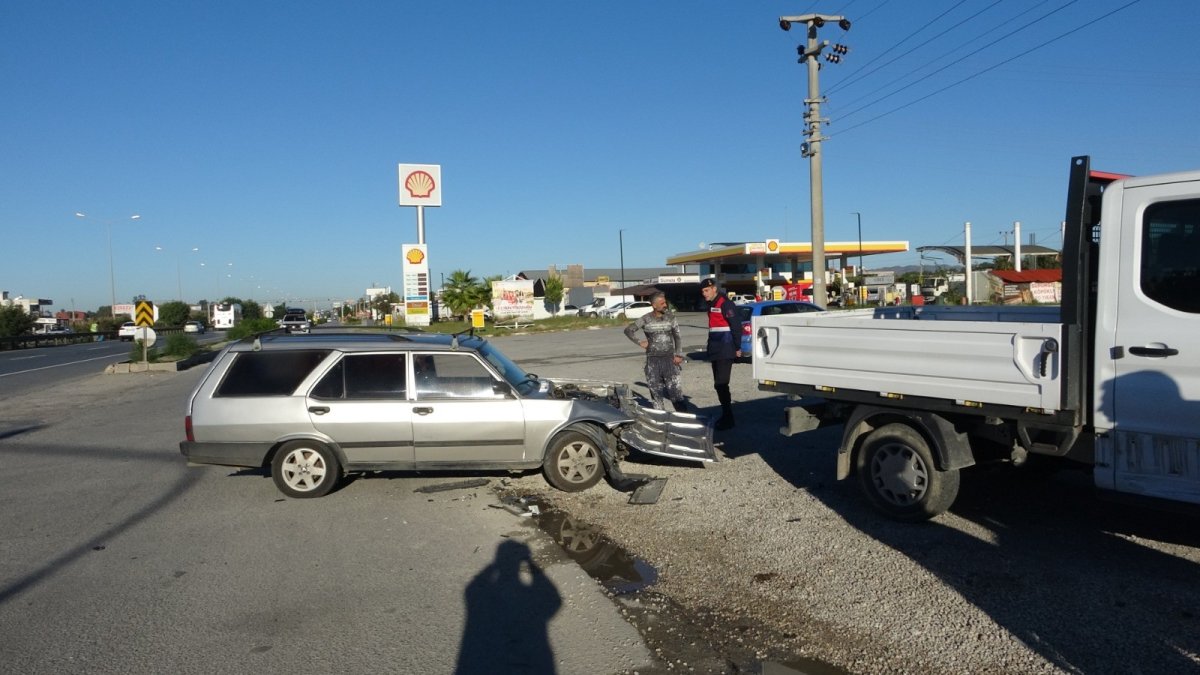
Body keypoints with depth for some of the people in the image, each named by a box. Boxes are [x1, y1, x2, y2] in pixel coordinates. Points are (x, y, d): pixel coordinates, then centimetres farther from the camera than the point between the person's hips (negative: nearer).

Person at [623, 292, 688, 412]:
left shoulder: (670, 316, 3)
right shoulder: (646, 319, -1)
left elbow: (677, 336, 6)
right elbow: (628, 330, 6)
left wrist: (679, 355, -3)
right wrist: (639, 342, -4)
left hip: (669, 358, 0)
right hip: (653, 360, 0)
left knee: (674, 388, -9)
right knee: (656, 390, 4)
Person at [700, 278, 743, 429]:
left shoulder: (725, 304, -13)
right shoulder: (711, 305, 16)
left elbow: (736, 326, -16)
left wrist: (738, 347, -16)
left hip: (725, 351, -10)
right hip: (716, 351, 10)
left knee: (721, 384, -10)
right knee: (719, 384, 14)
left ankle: (728, 419, -4)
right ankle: (726, 415, 23)